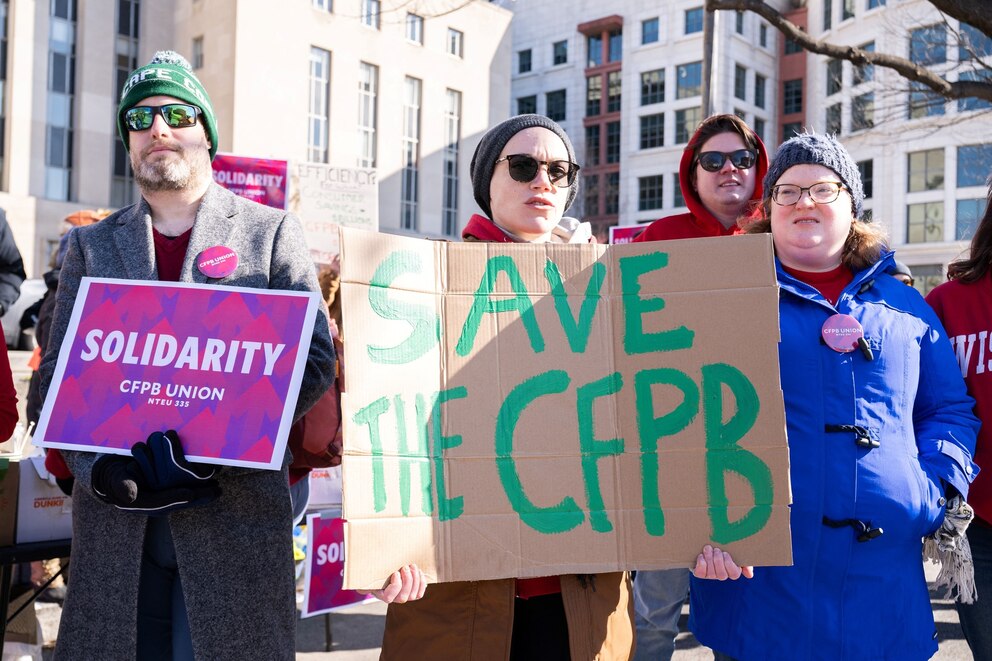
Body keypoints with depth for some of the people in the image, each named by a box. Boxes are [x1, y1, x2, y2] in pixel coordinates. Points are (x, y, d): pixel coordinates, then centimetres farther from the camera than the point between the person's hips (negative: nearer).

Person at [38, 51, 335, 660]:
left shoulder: (272, 231, 5)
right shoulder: (91, 244, 14)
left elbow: (314, 360, -2)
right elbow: (58, 373, 9)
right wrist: (96, 466, -10)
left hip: (234, 508, -2)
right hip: (114, 509, 2)